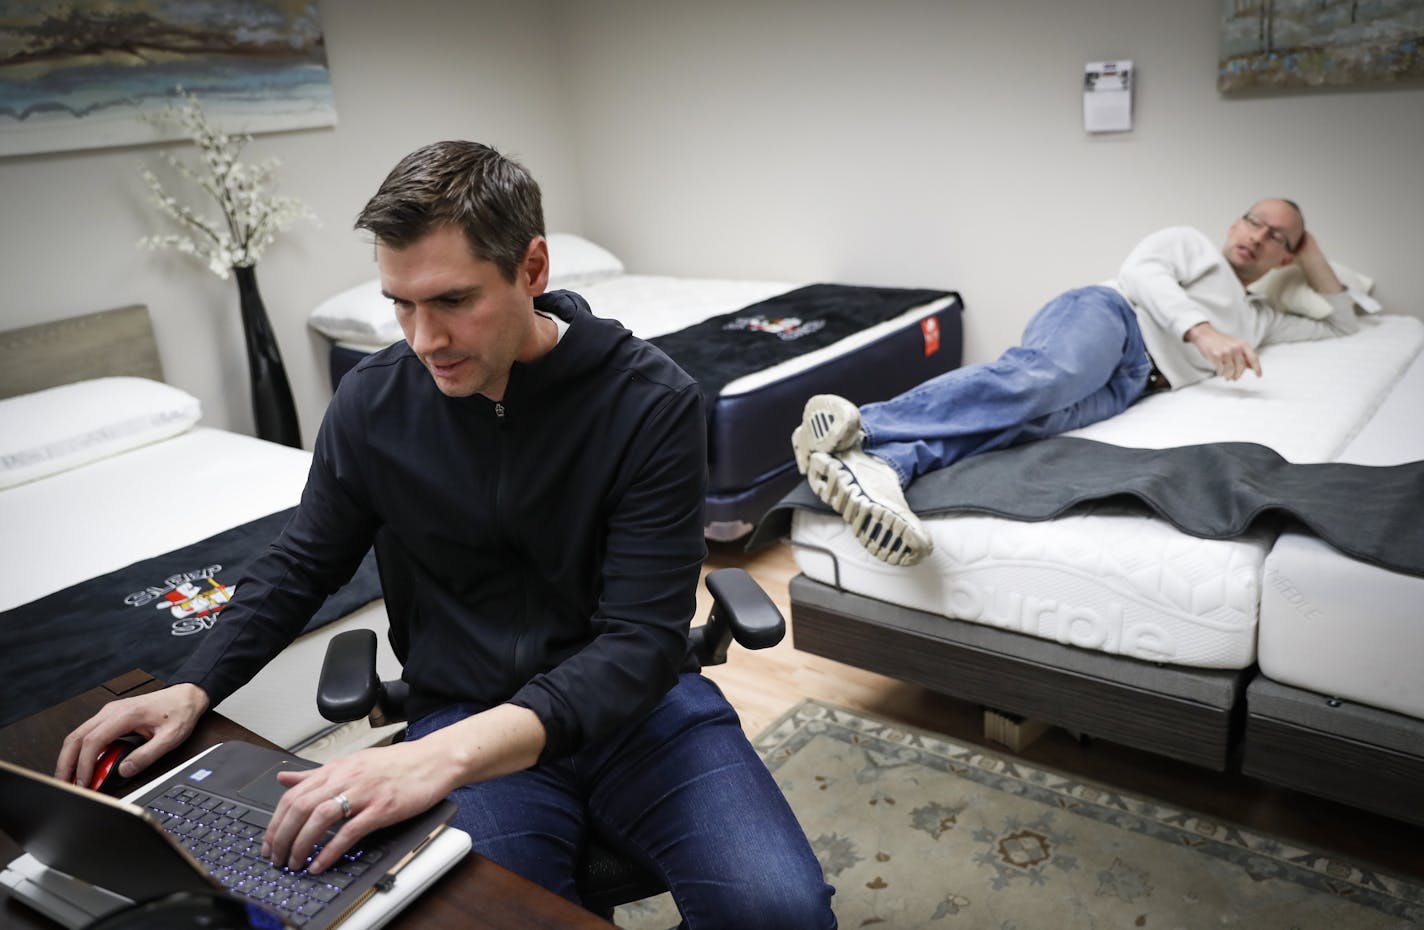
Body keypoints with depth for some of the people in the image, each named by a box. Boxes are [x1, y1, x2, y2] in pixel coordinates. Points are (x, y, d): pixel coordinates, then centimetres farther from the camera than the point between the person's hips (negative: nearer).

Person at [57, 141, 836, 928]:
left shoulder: (652, 403, -15)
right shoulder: (372, 401, -4)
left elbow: (643, 641, -20)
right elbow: (303, 564, 12)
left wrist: (447, 754, -34)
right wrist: (193, 687, -5)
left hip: (637, 700, -1)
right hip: (460, 714, 2)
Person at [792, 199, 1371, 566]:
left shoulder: (1259, 320, 41)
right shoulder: (1189, 243, 26)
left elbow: (1342, 323, 51)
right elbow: (1143, 273, 4)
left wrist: (1311, 255, 41)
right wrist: (1202, 329, -12)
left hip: (1131, 382, 3)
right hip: (1104, 317, -3)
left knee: (1034, 417, -34)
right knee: (1039, 376, -41)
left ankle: (885, 462, -61)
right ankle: (860, 424, -60)